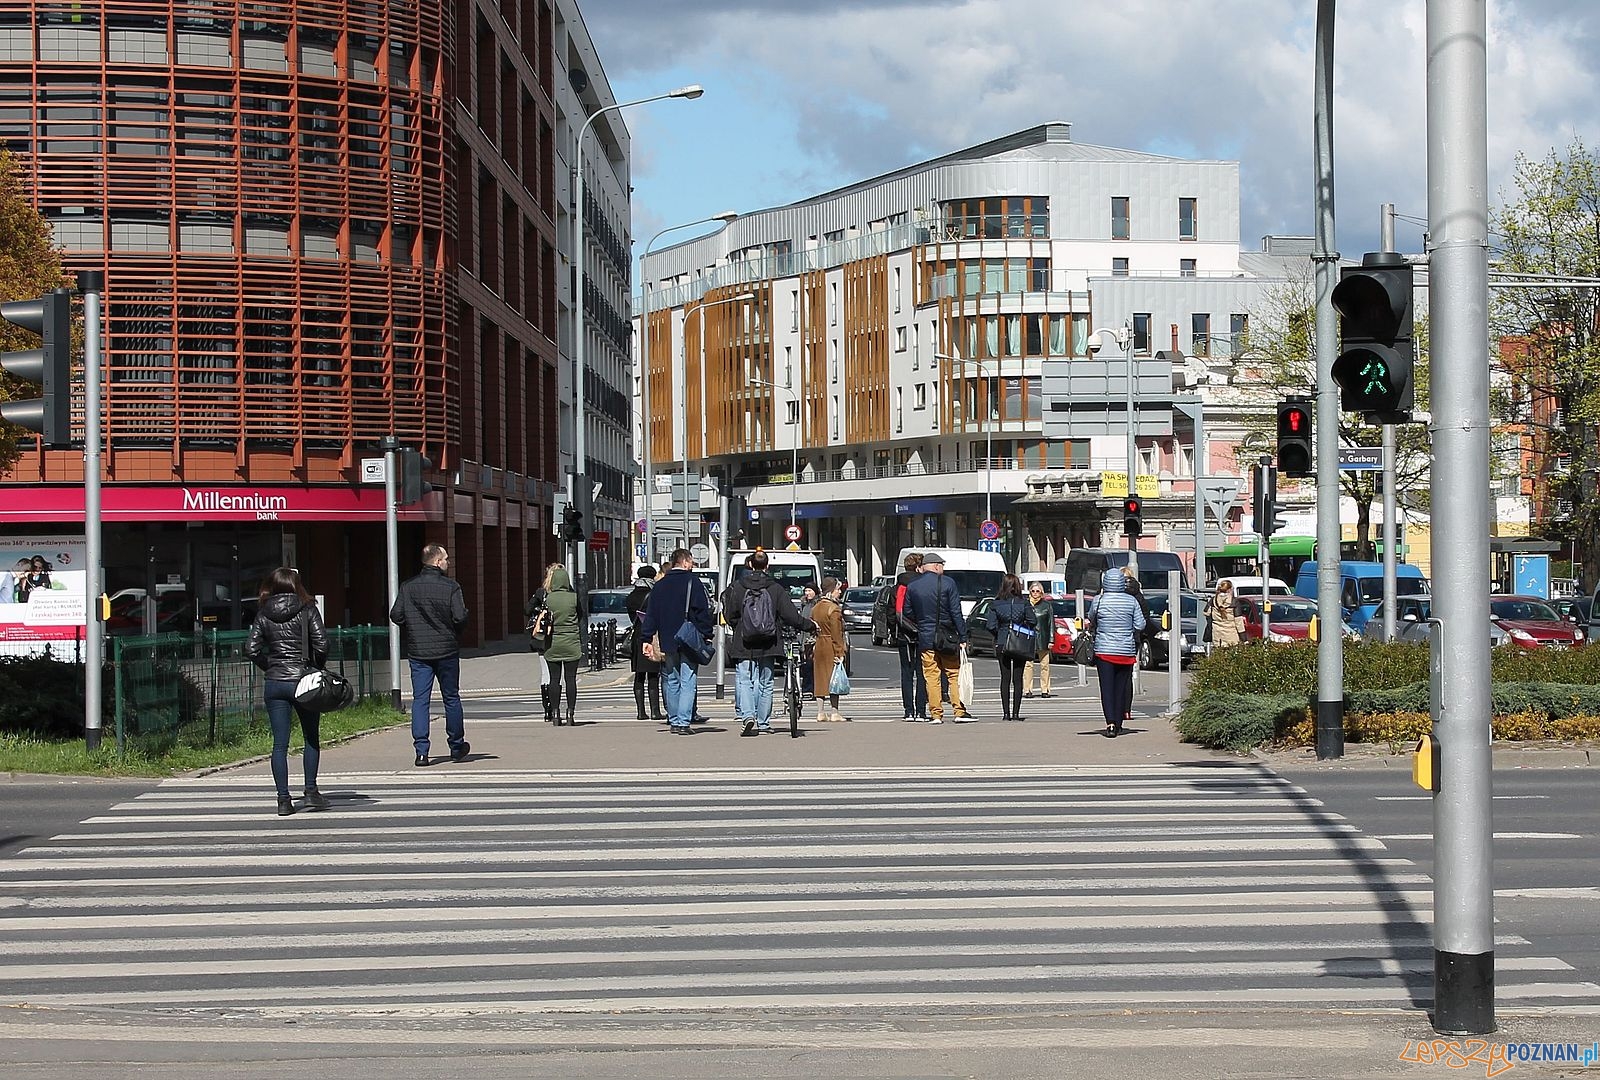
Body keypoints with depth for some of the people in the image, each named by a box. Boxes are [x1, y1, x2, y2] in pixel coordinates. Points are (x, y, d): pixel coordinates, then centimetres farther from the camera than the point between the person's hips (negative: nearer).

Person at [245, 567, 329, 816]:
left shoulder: (263, 615, 4)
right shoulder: (307, 610, -2)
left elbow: (251, 649, -3)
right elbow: (321, 645, -9)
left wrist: (270, 667, 10)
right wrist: (316, 668, 7)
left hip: (274, 683, 2)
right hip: (303, 681, -2)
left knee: (280, 743, 4)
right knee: (311, 739, 13)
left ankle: (283, 799, 1)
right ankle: (311, 792, 8)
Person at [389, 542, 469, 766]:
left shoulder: (408, 587, -1)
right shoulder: (451, 587, -10)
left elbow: (395, 616, -4)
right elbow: (460, 618, -15)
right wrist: (455, 633, 8)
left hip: (418, 652, 2)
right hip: (446, 650, -2)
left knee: (420, 700, 3)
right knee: (451, 698, 13)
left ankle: (421, 752, -6)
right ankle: (456, 747, 24)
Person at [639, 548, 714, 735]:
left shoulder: (659, 586, 10)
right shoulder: (692, 582, -4)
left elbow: (650, 615, 10)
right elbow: (704, 612, -8)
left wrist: (648, 639, 11)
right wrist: (706, 636, -3)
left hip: (667, 642, 4)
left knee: (671, 682, 13)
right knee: (687, 682, -5)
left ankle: (674, 721, 16)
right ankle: (684, 722, -12)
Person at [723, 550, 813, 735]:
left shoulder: (737, 588, -3)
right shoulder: (776, 589, -2)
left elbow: (730, 615, -1)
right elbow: (790, 615, -2)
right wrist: (810, 625, 13)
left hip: (743, 644, -1)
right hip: (768, 644, 1)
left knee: (744, 680, 0)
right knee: (765, 682, 10)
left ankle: (747, 715, -22)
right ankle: (763, 724, 14)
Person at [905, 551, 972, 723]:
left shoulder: (912, 587, 3)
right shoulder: (947, 583, -6)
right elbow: (956, 613, -7)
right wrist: (963, 637, -4)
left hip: (925, 639, 2)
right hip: (947, 638, -2)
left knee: (931, 677, 5)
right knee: (955, 675, 4)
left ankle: (936, 714, 3)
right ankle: (960, 712, 0)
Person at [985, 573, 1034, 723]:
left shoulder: (996, 604, -3)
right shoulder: (1024, 603, -6)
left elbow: (991, 625, -6)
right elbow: (1032, 622, -8)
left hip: (1002, 644, 1)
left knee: (1005, 678, 7)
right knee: (1017, 679, 4)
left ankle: (1006, 713, 4)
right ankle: (1016, 712, 0)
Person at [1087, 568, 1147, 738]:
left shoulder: (1099, 601, -6)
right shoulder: (1131, 601, -3)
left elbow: (1091, 621, 7)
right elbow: (1140, 625, -1)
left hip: (1103, 650, -2)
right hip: (1127, 651, 2)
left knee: (1106, 687, -3)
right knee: (1121, 686, 11)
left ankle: (1110, 722, -19)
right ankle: (1118, 722, 16)